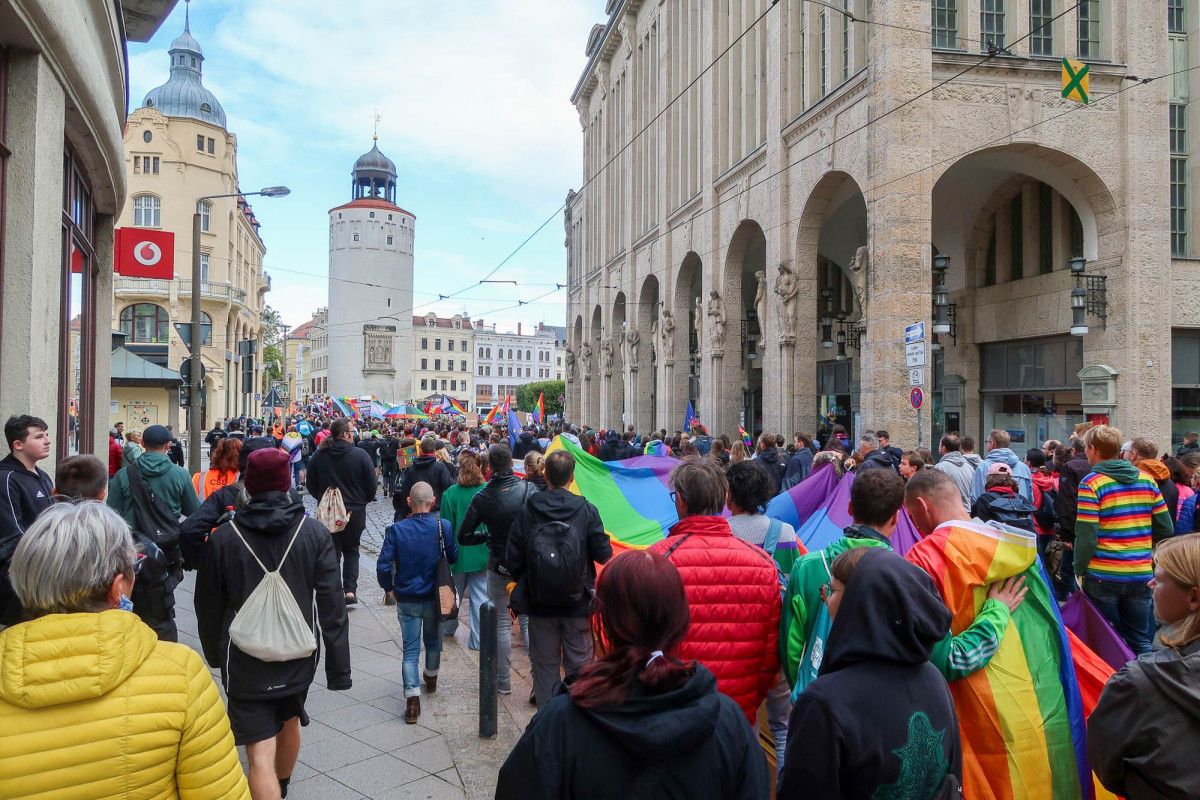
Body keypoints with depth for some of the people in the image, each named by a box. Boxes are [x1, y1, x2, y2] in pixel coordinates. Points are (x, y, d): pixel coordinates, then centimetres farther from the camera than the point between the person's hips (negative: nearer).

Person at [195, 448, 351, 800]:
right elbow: (332, 606, -10)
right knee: (289, 724, 28)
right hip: (299, 658, 3)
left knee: (261, 755, -1)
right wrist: (339, 669, -4)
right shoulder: (314, 533, -9)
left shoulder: (223, 537, -10)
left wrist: (215, 654, 19)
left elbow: (209, 607, 1)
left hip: (246, 663, -3)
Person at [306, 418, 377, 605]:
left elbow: (311, 485, 4)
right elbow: (372, 486, -10)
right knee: (351, 550, 15)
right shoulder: (360, 456, -14)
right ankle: (350, 589, 5)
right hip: (355, 512, -1)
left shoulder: (318, 456, -4)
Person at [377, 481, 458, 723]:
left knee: (410, 649, 5)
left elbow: (383, 566, -14)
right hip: (435, 597, 1)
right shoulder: (443, 527, -13)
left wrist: (389, 588, 3)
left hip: (407, 600, -1)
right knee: (433, 641, 24)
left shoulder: (396, 530, -14)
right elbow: (454, 558, -2)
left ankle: (412, 699, -5)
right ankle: (431, 678, 45)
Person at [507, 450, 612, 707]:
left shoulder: (528, 511, -7)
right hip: (577, 602, -1)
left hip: (539, 602, 1)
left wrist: (525, 584, 13)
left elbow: (514, 560, -5)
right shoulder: (587, 510, -10)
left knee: (544, 665, 13)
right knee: (578, 665, 11)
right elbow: (604, 554, -8)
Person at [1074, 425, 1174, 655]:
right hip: (1141, 575, 4)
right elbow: (1166, 529, 7)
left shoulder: (1091, 483, -12)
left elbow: (1086, 537, -16)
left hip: (1103, 576, -4)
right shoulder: (1146, 480, 4)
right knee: (1140, 641, 14)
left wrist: (1079, 569, -3)